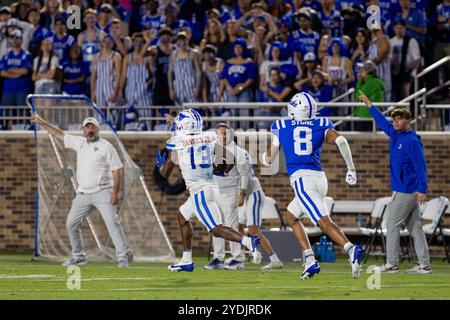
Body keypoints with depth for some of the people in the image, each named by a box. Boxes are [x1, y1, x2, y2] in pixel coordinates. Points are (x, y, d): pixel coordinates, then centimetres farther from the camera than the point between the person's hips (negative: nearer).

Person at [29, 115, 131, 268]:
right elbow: (59, 134, 19)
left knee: (112, 223, -14)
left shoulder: (106, 147, -6)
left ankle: (123, 257, -13)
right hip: (83, 194, 6)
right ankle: (78, 257, 16)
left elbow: (116, 170, -8)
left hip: (102, 192, -6)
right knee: (71, 224, 5)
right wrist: (41, 122, 15)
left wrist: (115, 192, -16)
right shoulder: (79, 143, 11)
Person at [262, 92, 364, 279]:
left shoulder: (281, 128, 10)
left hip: (301, 179, -5)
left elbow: (267, 161, 17)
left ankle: (351, 249, -42)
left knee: (324, 222, -17)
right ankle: (310, 262, 12)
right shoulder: (321, 126, 13)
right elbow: (341, 141, -7)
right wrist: (351, 169, 1)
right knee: (292, 216, 24)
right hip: (320, 178, 5)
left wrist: (264, 155, 41)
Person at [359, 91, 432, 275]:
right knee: (414, 227, 5)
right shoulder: (395, 134, 13)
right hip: (406, 190, 9)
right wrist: (369, 104, 36)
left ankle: (391, 264, -4)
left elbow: (420, 166, -19)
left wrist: (422, 189, -26)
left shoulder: (412, 141, -13)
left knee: (392, 225, -6)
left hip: (405, 191, -9)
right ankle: (424, 265, 4)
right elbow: (382, 121, 29)